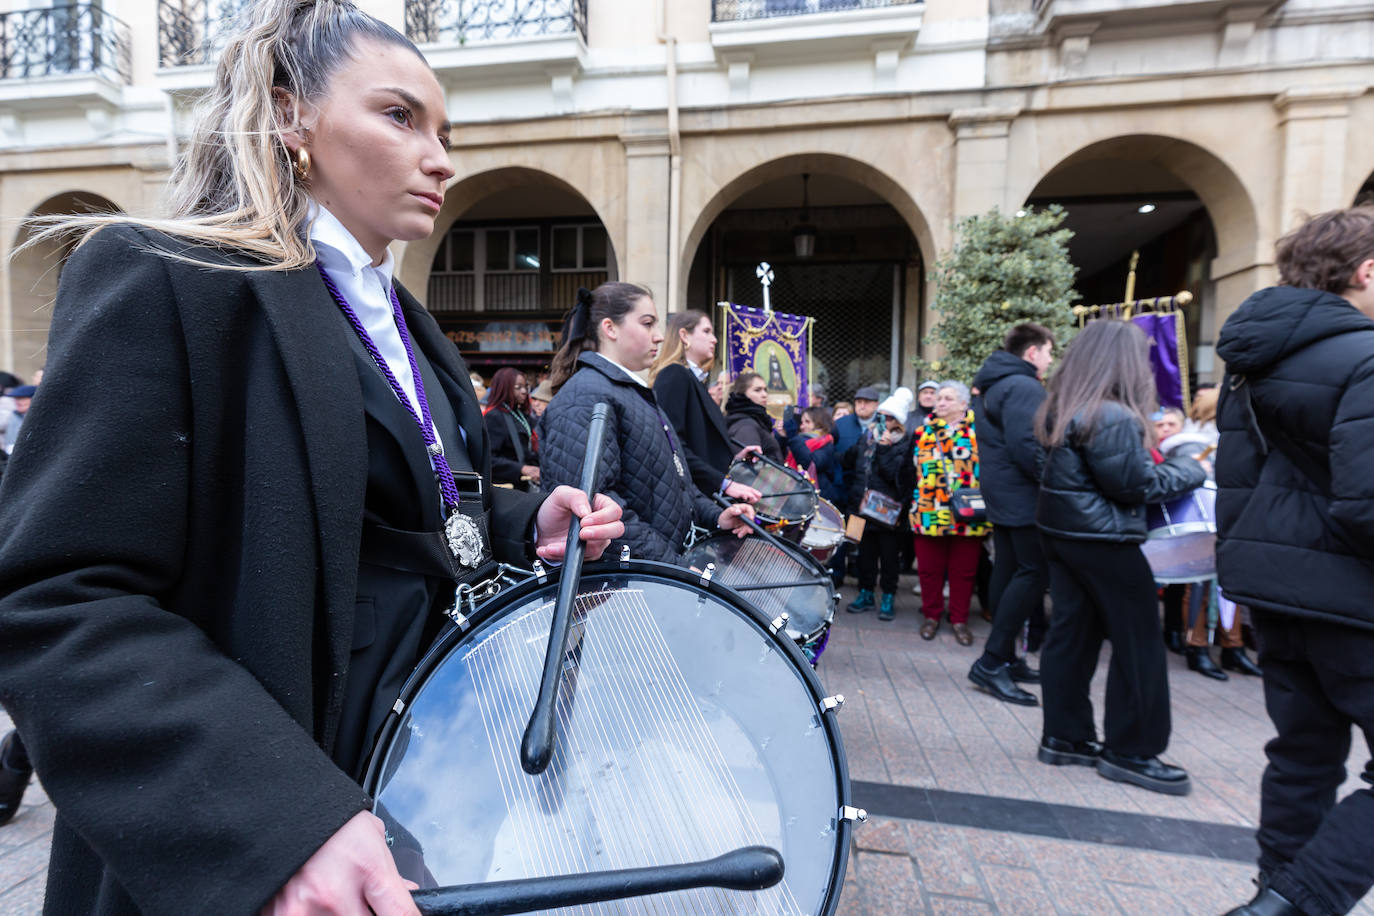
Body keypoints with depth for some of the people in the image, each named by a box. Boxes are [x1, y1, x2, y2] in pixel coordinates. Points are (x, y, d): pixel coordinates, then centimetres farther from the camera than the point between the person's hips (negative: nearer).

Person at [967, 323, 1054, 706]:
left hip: (1001, 494, 10)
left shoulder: (991, 385, 19)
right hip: (1025, 497, -10)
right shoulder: (1025, 386, -14)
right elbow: (1026, 444, -24)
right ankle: (991, 663, -7)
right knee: (1034, 574, -7)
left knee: (1008, 572, 12)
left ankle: (1005, 659, 20)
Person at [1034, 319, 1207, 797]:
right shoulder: (1112, 417, -20)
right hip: (1103, 540, -9)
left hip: (1061, 532, 9)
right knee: (1138, 641, 5)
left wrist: (1156, 462, 11)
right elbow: (1135, 485, -14)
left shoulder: (1062, 409, 8)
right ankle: (1130, 750, 16)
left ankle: (1065, 736, 22)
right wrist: (1190, 469, 1)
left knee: (1072, 633, 13)